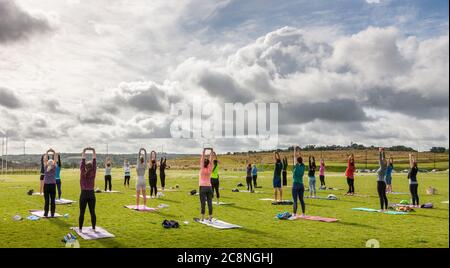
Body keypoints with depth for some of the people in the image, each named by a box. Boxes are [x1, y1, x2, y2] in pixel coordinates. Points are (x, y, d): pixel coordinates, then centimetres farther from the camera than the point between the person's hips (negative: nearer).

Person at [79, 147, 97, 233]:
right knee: (92, 212, 7)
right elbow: (94, 163, -3)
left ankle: (80, 229, 7)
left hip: (84, 194, -1)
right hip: (91, 194, 2)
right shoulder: (93, 173, -4)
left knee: (82, 213, 3)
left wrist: (84, 151, -5)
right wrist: (93, 151, -1)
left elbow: (82, 163, -6)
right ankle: (94, 228, 11)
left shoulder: (83, 173, -6)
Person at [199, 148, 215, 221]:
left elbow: (202, 159, -8)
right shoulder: (210, 169, 2)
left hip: (202, 187, -3)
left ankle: (202, 218, -3)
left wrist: (204, 151, -8)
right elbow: (211, 160, 4)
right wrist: (211, 151, 6)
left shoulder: (202, 169, -5)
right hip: (209, 187, 3)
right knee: (210, 203, 3)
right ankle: (210, 217, 4)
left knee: (203, 203, -3)